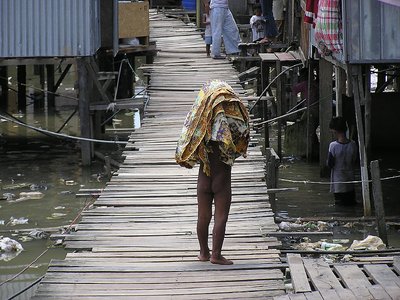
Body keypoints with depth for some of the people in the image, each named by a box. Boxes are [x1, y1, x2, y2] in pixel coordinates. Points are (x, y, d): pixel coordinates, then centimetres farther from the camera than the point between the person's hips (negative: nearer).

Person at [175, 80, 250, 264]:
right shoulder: (227, 117, -15)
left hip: (204, 178, 4)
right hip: (222, 178, -4)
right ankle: (216, 255, 2)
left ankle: (204, 252, 25)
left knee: (203, 216, 14)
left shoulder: (198, 118, -5)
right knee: (221, 216, 3)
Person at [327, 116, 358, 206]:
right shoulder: (353, 145, -8)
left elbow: (330, 164, -12)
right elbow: (355, 162, 2)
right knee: (351, 201, 18)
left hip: (338, 182, -3)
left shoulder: (333, 145, -18)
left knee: (339, 203, 10)